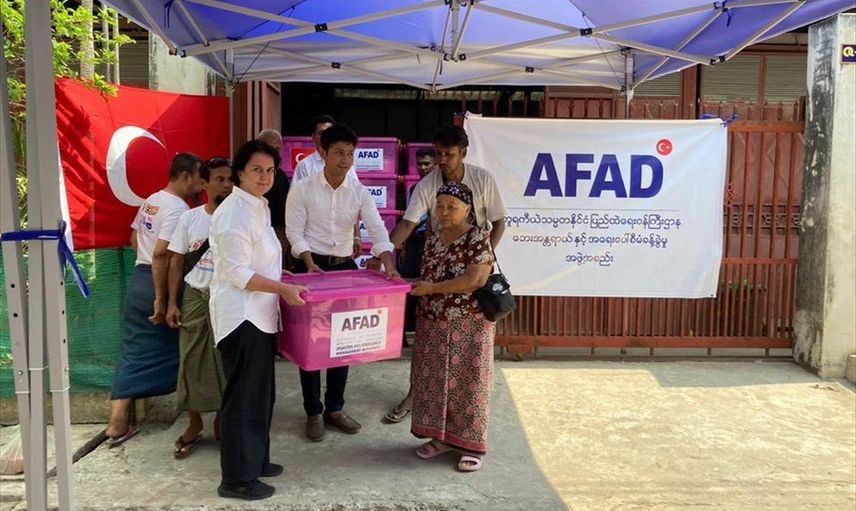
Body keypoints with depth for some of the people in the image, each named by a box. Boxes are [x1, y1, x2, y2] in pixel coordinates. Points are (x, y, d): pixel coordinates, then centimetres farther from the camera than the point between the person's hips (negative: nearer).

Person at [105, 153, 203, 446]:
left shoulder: (151, 201, 12)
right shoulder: (178, 209, -17)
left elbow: (135, 239, 21)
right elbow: (161, 254, -25)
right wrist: (161, 299, -22)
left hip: (138, 280, 9)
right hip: (161, 284, -9)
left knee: (135, 352, 10)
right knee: (181, 349, 10)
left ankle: (117, 424, 9)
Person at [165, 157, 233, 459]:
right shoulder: (189, 218, 2)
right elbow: (177, 262, 6)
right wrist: (172, 303, 2)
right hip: (195, 297, 2)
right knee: (191, 360, 6)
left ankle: (222, 419, 24)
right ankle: (194, 425, 21)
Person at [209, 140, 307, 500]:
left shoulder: (258, 206, 12)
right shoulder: (235, 213, -19)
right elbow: (238, 273, -22)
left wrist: (280, 277, 18)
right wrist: (283, 289, -21)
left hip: (259, 314, 10)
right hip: (241, 316, -10)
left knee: (260, 392, 19)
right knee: (243, 396, -1)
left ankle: (255, 460, 33)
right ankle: (236, 478, 12)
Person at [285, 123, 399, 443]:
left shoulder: (359, 192, -1)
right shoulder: (302, 189, -8)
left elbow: (377, 231, -10)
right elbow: (294, 232, -9)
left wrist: (389, 267, -25)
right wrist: (310, 264, -24)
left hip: (345, 267, 3)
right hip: (310, 266, -3)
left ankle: (334, 408, 24)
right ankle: (314, 412, 16)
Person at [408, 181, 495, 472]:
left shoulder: (478, 238, -12)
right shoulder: (433, 239, 10)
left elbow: (475, 280, -21)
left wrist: (432, 288, -21)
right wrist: (406, 284, 3)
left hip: (469, 326, -6)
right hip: (433, 324, 6)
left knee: (467, 382, 2)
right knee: (434, 380, 11)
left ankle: (471, 444, 14)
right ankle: (441, 436, 26)